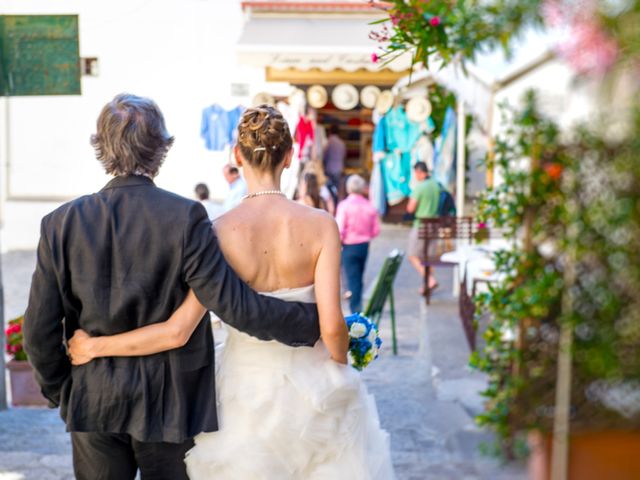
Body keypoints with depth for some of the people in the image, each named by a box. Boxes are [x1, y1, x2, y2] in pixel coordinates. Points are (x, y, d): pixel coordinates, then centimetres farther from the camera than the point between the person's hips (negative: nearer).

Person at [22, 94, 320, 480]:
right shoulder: (185, 217, -16)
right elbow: (234, 303, -19)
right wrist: (316, 322, -9)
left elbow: (40, 330, -4)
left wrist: (59, 390, 13)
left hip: (94, 404, 2)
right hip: (170, 405, -2)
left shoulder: (61, 224, -7)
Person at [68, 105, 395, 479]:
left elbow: (178, 330, -19)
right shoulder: (320, 224, -15)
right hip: (311, 383, 0)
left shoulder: (220, 231, -15)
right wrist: (340, 366, 3)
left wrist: (95, 346, -7)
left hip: (248, 383, 1)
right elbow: (332, 325, -18)